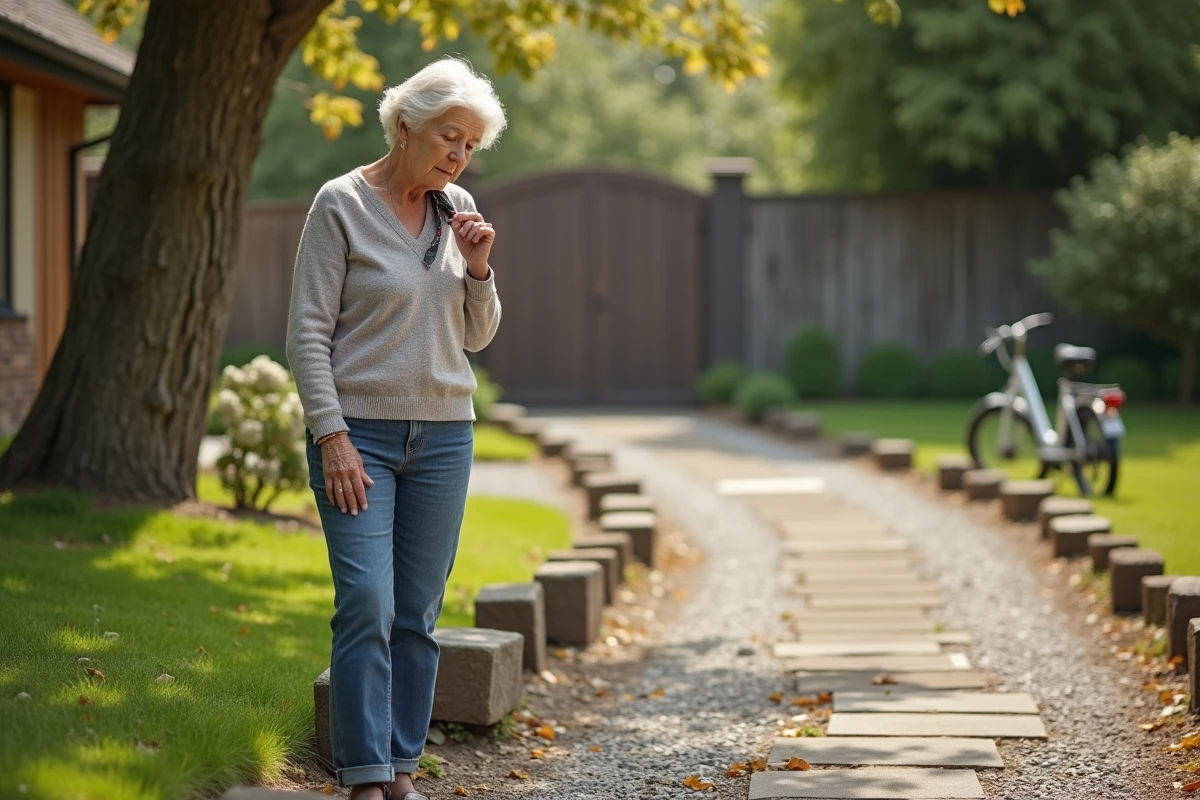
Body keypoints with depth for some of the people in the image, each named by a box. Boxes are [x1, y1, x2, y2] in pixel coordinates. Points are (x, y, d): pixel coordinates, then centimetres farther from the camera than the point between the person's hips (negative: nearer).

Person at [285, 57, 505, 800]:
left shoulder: (459, 209, 9)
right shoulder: (342, 204, -6)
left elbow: (477, 336, 13)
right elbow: (309, 330, -8)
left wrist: (478, 269, -5)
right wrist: (332, 437, -14)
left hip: (443, 434, 5)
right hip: (358, 432, -5)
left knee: (418, 615, 6)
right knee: (366, 606, -12)